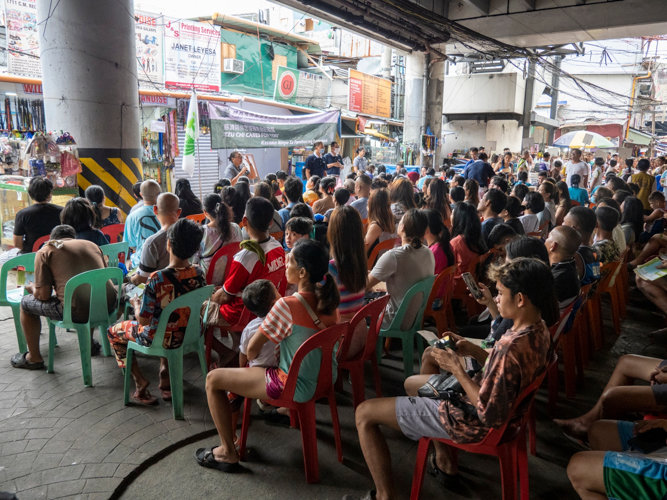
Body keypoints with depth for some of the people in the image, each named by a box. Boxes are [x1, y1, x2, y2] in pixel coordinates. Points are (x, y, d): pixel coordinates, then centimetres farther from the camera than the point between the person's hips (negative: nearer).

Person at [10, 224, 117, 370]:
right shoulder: (91, 244, 18)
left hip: (78, 312, -5)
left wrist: (33, 288, 25)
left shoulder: (45, 251, 6)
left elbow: (44, 295, 0)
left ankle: (34, 358, 33)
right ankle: (89, 343, 49)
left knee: (26, 303, 21)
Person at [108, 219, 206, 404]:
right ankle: (166, 374, 29)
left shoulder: (157, 279, -30)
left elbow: (143, 320, -22)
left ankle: (140, 383, 16)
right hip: (190, 334, 5)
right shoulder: (199, 273, -14)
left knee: (113, 332, 22)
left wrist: (136, 304, 0)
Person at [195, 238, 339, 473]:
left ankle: (228, 453, 15)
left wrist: (253, 357, 4)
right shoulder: (329, 300, -5)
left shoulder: (287, 305, -27)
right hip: (324, 377, 8)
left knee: (213, 379, 5)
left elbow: (252, 349, -18)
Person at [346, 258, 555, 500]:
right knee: (411, 382, 31)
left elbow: (489, 415, -30)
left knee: (364, 413, -4)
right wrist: (474, 350, -3)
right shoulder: (539, 330, -6)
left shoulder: (511, 346, -35)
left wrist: (456, 369, -22)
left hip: (473, 422, -9)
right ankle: (444, 462, 35)